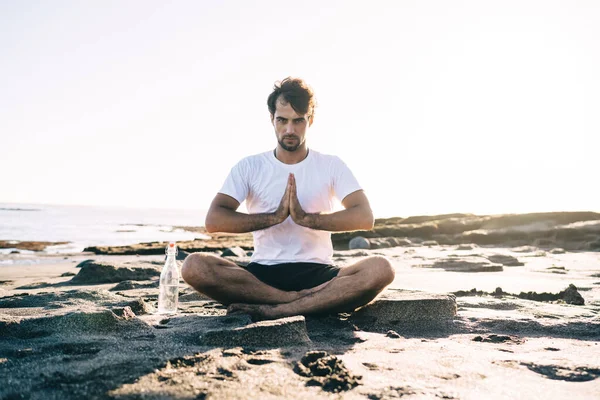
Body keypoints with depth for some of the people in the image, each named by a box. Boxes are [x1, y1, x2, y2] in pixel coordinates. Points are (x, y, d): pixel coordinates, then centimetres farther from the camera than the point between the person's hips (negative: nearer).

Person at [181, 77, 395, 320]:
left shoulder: (331, 166, 8)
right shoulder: (249, 167, 7)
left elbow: (365, 218, -6)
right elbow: (213, 221, -6)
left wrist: (306, 218, -17)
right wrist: (275, 216, -14)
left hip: (317, 272, 0)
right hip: (262, 273, 1)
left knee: (380, 269, -29)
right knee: (194, 266, -27)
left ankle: (274, 310, -31)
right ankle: (308, 302, -26)